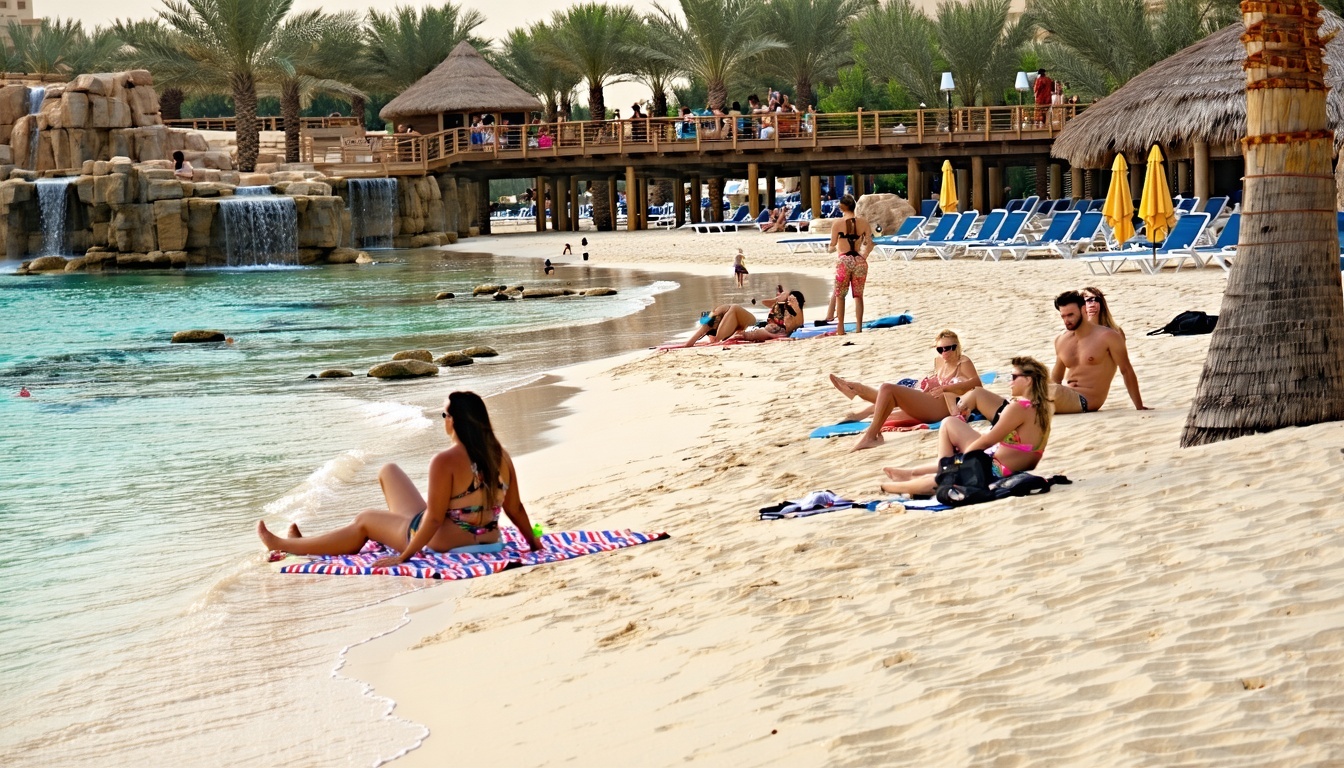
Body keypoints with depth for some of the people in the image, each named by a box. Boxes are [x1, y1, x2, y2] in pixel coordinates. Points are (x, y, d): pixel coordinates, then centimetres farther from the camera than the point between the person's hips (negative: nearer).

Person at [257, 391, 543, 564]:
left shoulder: (445, 461, -23)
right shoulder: (501, 455, -3)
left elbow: (434, 518, -23)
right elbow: (515, 508, 0)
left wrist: (404, 556, -17)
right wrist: (533, 542, 13)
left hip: (443, 542, -7)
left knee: (364, 520, 16)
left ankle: (284, 544, 32)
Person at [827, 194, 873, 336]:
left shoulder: (838, 224, -6)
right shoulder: (863, 222, 1)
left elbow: (832, 246, -4)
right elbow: (870, 244, 2)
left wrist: (829, 250, 18)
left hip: (844, 260, -2)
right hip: (859, 260, 2)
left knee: (839, 295, 8)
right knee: (858, 295, 10)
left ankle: (840, 328, 5)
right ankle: (858, 327, 8)